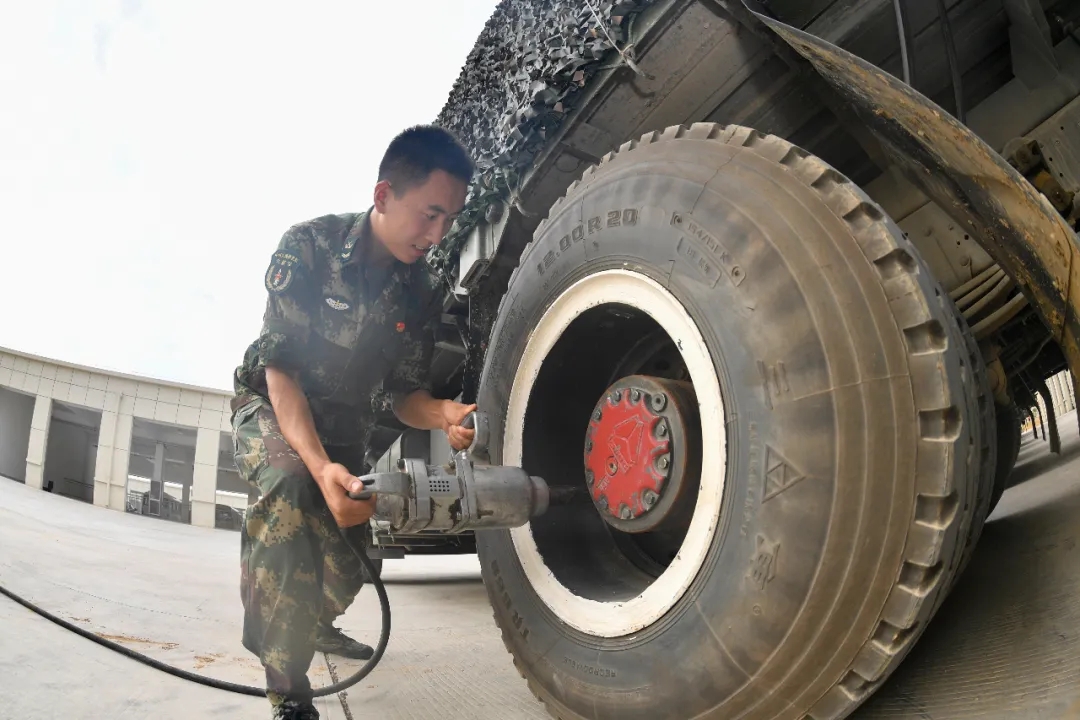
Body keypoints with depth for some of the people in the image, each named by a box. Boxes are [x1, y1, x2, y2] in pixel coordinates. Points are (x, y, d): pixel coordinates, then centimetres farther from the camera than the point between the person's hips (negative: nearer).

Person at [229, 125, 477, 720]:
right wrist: (321, 467, -43)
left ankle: (316, 623, 44)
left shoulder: (421, 295, -11)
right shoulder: (308, 246, -25)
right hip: (269, 404, -4)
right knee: (289, 485, -36)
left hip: (343, 421, 5)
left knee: (347, 563, 6)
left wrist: (442, 416, -32)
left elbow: (402, 394, -7)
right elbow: (281, 368, -28)